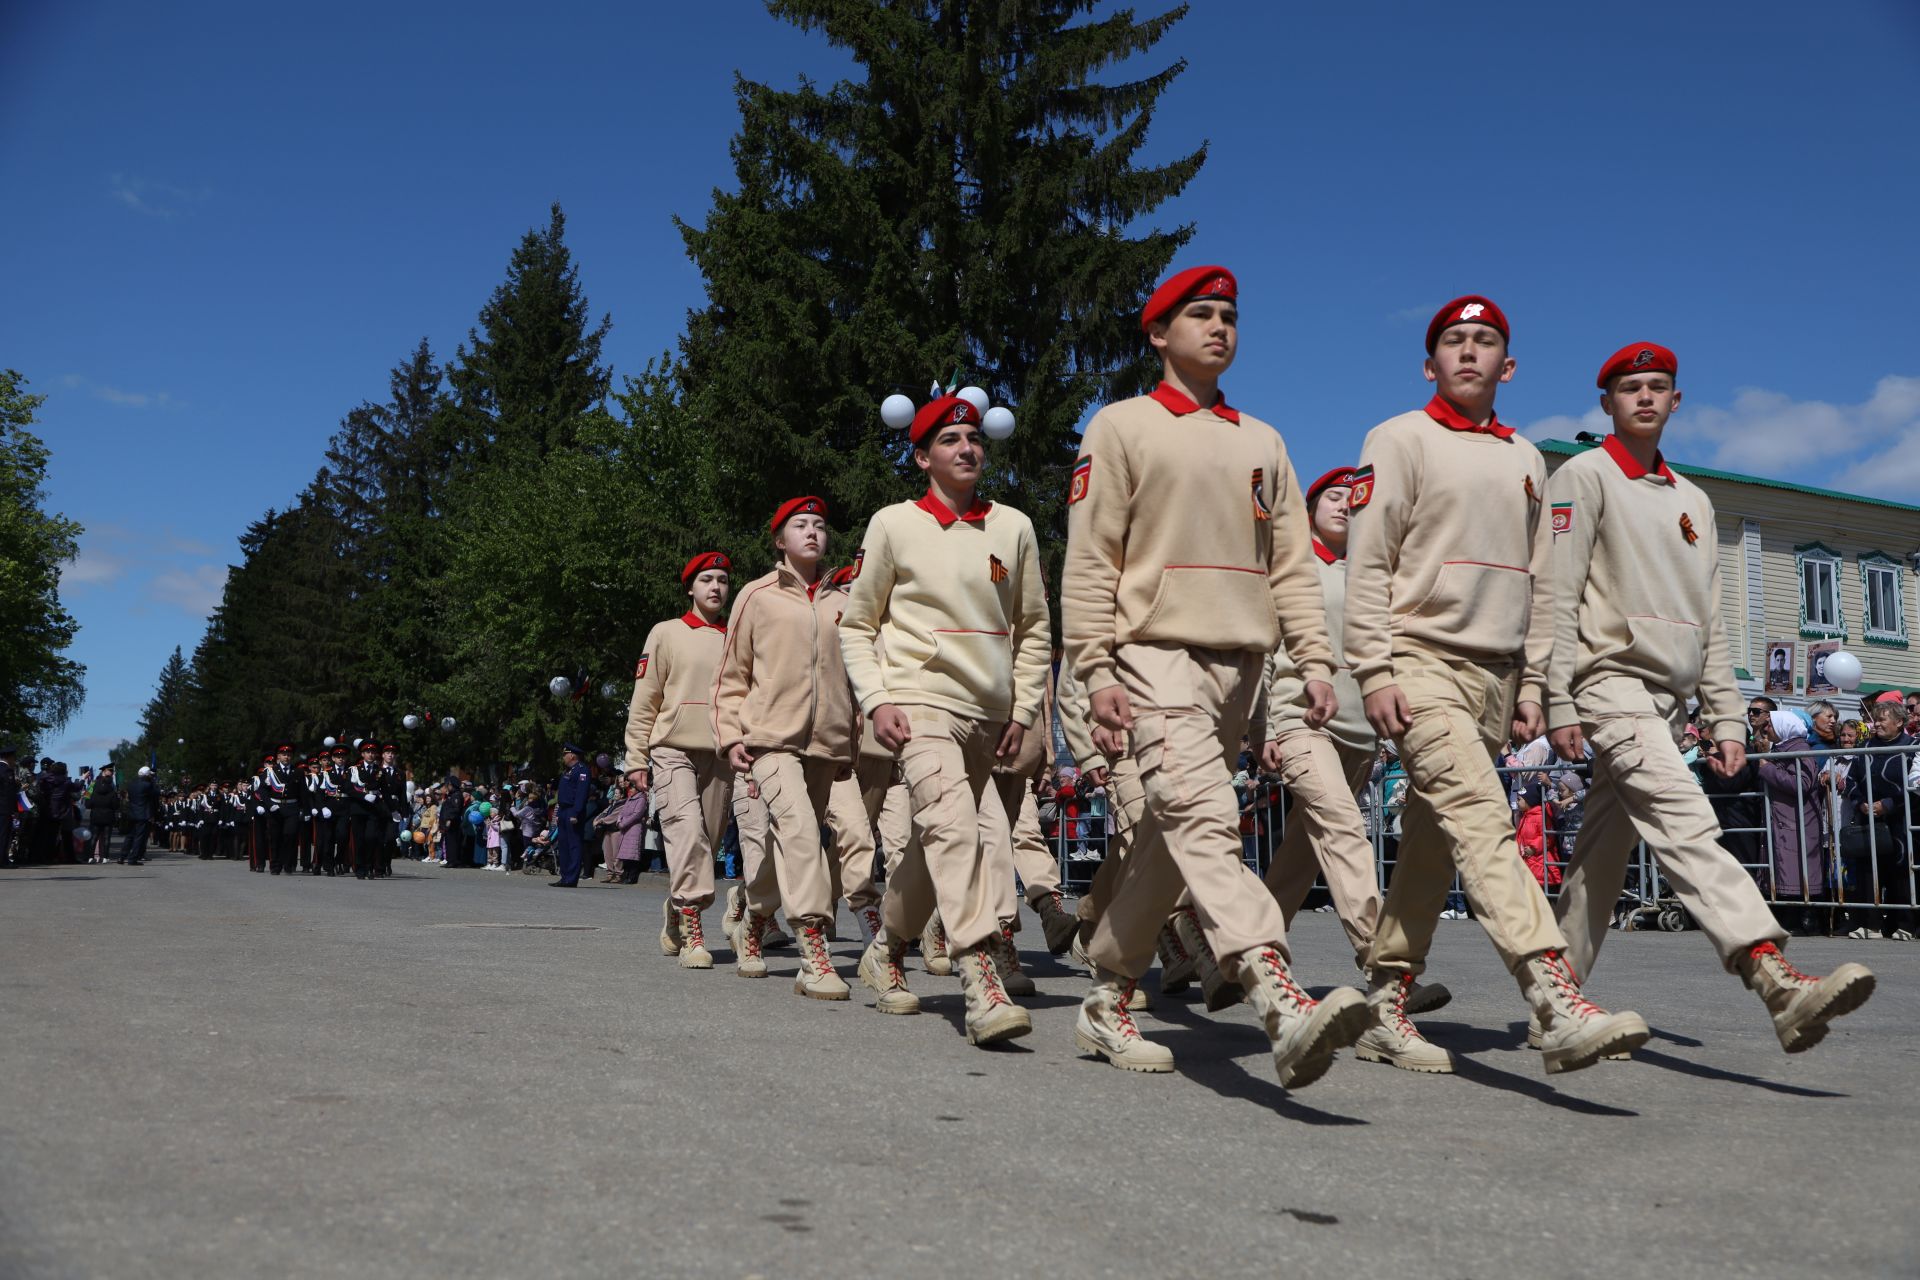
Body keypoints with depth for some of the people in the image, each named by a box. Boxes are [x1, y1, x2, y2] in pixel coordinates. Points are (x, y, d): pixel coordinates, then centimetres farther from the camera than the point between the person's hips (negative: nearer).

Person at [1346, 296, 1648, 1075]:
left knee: (1436, 843, 7)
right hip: (1420, 661, -6)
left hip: (1494, 674, 6)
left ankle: (1385, 1004, 15)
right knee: (1481, 818, -20)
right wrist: (1375, 672, -14)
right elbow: (1366, 564, -6)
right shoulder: (1399, 440, 1)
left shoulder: (1526, 460, 19)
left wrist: (1532, 683, 13)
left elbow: (1538, 581, 20)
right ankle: (1557, 1002, -30)